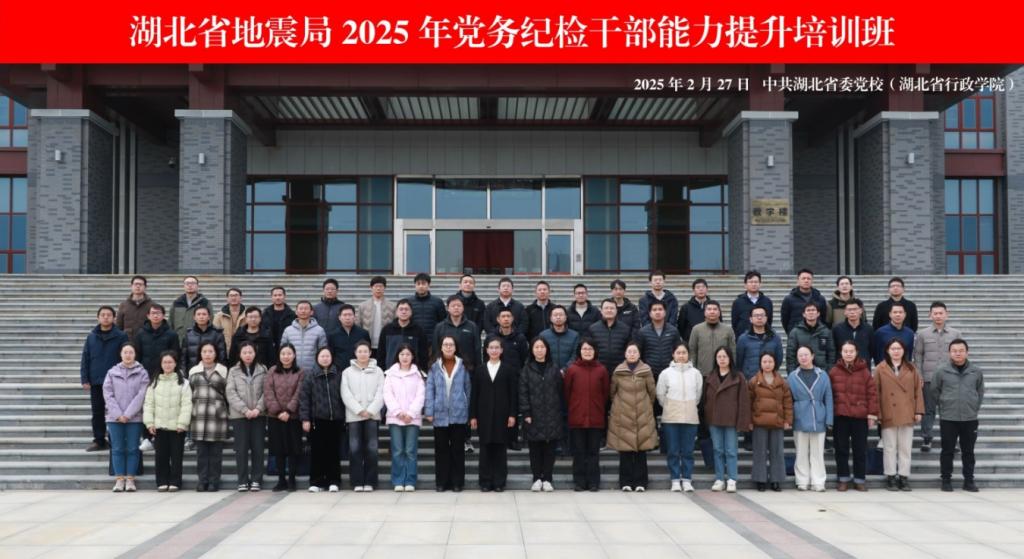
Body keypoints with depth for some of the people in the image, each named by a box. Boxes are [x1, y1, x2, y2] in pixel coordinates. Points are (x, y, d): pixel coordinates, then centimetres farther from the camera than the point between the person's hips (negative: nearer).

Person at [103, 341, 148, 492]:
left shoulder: (142, 373, 1)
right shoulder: (112, 372, 6)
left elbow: (141, 395, -6)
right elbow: (108, 394, 1)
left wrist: (128, 414, -11)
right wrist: (118, 414, -9)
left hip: (134, 417, -1)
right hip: (115, 417, 1)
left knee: (132, 449, 2)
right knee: (117, 449, 3)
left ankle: (130, 479, 8)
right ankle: (119, 479, 8)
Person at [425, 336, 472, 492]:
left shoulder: (463, 367, 2)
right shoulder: (434, 367, 3)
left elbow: (468, 389, 6)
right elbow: (430, 390, 1)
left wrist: (468, 411, 3)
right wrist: (429, 412, -5)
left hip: (459, 415, 0)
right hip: (440, 415, 1)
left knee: (458, 449, 4)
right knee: (441, 449, 6)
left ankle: (457, 482, 11)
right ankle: (441, 482, 13)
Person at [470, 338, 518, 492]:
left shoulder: (509, 369, 3)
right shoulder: (479, 369, 8)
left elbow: (514, 394, 1)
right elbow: (474, 394, 6)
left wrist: (512, 414, -6)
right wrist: (473, 416, 0)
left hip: (502, 414, -1)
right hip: (484, 414, 1)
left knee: (501, 449, 2)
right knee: (485, 449, 2)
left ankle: (499, 482, 8)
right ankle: (485, 482, 8)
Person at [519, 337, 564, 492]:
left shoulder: (554, 369, 7)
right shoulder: (527, 369, 4)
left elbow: (560, 391, 8)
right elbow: (523, 393, -1)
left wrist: (560, 412, 3)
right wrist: (526, 413, -8)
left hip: (552, 416, 1)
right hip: (534, 416, -1)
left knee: (549, 448, 2)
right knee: (535, 449, 3)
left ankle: (547, 479, 9)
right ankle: (537, 479, 11)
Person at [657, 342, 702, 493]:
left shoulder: (695, 373, 2)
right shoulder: (666, 373, -1)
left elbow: (698, 394, 10)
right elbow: (660, 394, 5)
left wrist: (690, 407, 11)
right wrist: (669, 408, 8)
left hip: (690, 417, 1)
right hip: (670, 418, -1)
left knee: (688, 451, 4)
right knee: (673, 451, 3)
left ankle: (687, 480, 11)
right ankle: (675, 480, 10)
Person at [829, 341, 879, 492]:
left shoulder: (864, 371, 1)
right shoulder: (834, 372, 4)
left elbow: (872, 393, 0)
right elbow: (829, 394, 5)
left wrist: (872, 414, -5)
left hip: (860, 417, -1)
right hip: (840, 416, 1)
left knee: (860, 449, 5)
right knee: (841, 449, 6)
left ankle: (860, 479, 15)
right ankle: (843, 479, 16)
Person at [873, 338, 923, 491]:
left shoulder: (911, 369, 7)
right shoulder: (880, 369, 0)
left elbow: (918, 390, 7)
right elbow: (875, 392, -1)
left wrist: (919, 411, 1)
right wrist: (877, 413, -6)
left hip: (907, 415, 2)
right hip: (888, 415, -2)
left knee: (906, 448, 6)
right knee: (890, 447, 4)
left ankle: (904, 477, 13)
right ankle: (891, 477, 10)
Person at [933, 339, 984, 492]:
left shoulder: (976, 371, 0)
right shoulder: (942, 371, -5)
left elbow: (980, 392, 12)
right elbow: (934, 391, 5)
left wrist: (975, 407, 8)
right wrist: (942, 408, 5)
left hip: (970, 419, 1)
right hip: (948, 419, -1)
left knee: (968, 451, 9)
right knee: (947, 451, 5)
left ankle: (969, 480, 18)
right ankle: (946, 480, 14)